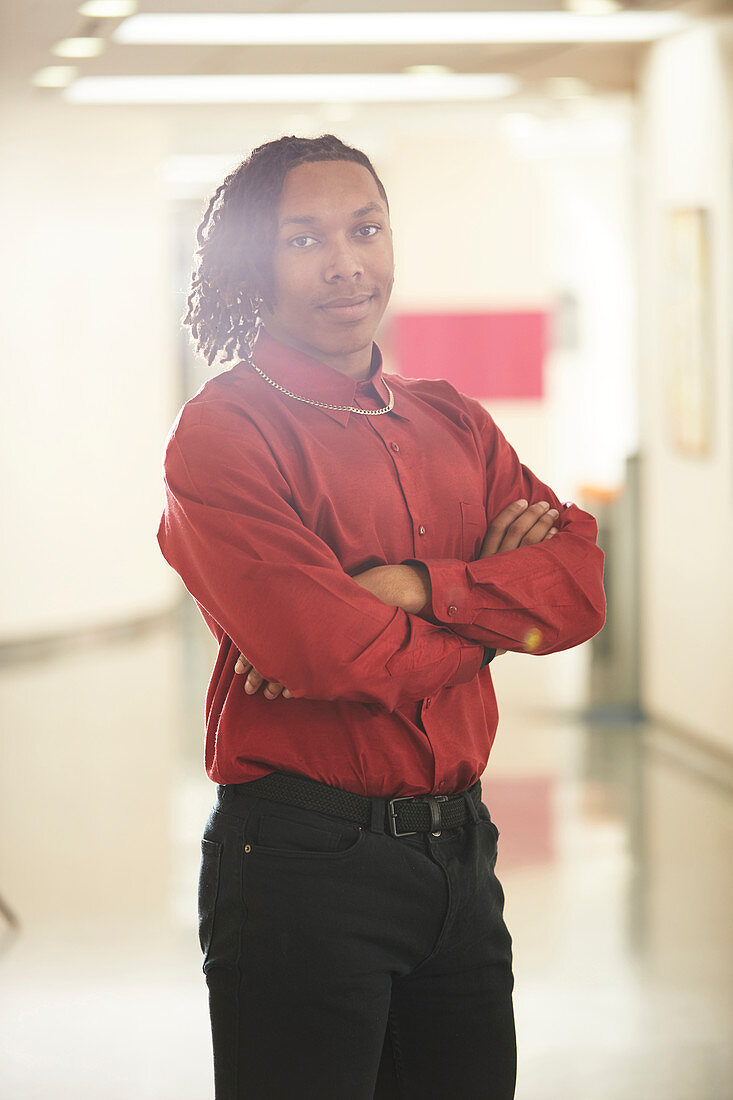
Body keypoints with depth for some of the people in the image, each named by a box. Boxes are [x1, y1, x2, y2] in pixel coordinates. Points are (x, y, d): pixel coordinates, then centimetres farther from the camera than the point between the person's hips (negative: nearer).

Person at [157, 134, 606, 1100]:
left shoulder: (452, 423, 13)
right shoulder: (223, 432, -8)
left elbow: (581, 584, 1)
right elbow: (319, 653, -20)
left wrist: (417, 586, -15)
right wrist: (495, 597, -4)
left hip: (459, 855, 6)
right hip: (302, 864, -6)